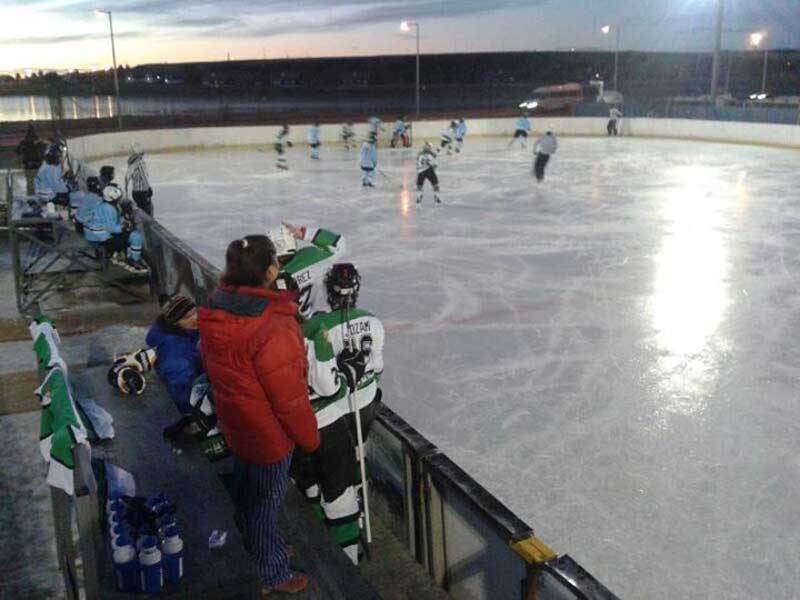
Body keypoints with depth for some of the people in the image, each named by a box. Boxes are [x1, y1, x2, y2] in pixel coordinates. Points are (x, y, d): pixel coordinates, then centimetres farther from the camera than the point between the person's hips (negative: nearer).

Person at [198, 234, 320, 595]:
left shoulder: (217, 308, -10)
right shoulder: (274, 330, -34)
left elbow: (210, 363, 6)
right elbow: (289, 399, -25)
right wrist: (309, 438, -8)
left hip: (234, 425, 8)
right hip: (269, 434, -7)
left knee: (246, 492, 26)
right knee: (266, 500, 13)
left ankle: (256, 550, 51)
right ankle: (272, 575, 36)